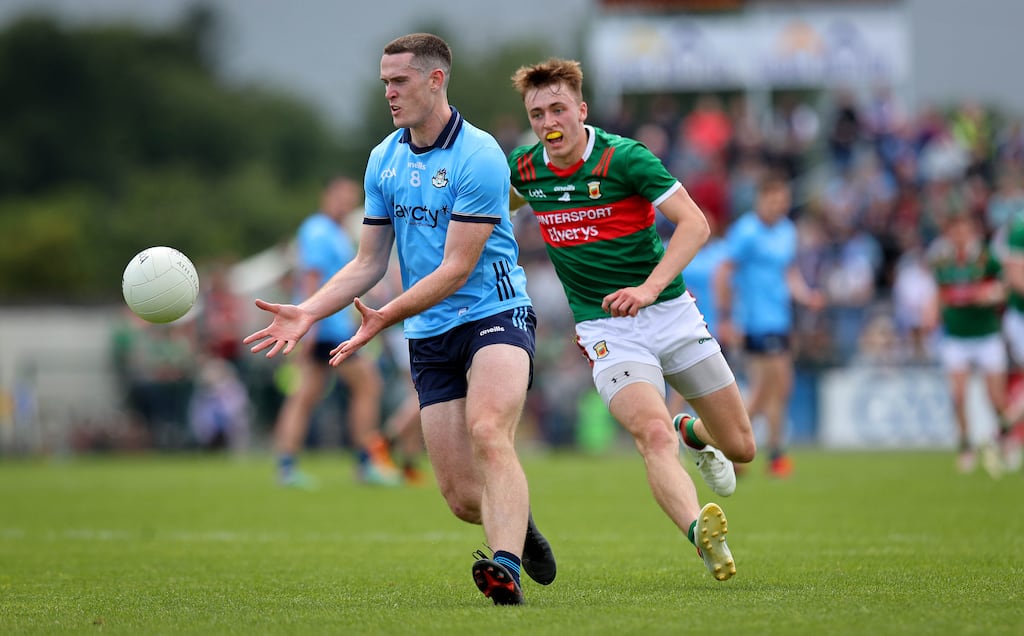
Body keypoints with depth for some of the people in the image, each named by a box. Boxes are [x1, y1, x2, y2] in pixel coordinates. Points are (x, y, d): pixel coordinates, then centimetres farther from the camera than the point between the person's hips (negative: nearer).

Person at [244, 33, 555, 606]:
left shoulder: (478, 157, -14)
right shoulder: (384, 160, 10)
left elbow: (456, 268, -17)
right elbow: (370, 263, 15)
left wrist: (386, 318, -23)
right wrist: (307, 313, 1)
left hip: (494, 315, -6)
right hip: (429, 337, 6)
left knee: (488, 432, -33)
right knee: (461, 496, -1)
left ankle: (506, 570, -45)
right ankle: (517, 523, 31)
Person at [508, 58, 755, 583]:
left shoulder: (623, 158, -15)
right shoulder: (525, 167, -2)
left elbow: (694, 223, -21)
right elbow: (504, 201, 25)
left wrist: (649, 287, -32)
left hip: (670, 313, -1)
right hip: (607, 331, 1)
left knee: (740, 447, 8)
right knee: (652, 435, -28)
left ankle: (693, 433, 42)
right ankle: (698, 530, -47)